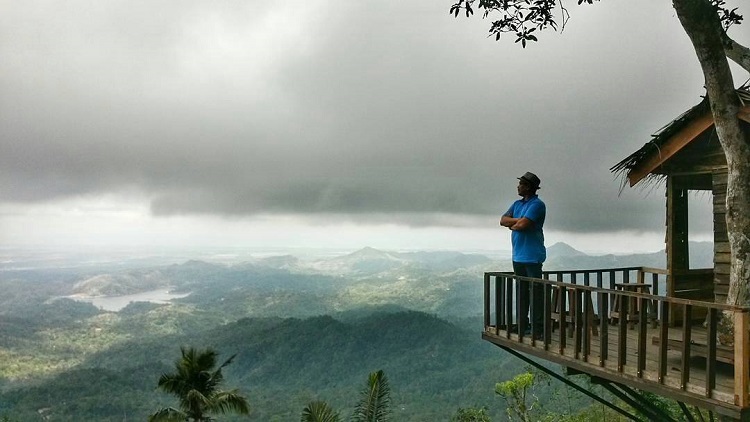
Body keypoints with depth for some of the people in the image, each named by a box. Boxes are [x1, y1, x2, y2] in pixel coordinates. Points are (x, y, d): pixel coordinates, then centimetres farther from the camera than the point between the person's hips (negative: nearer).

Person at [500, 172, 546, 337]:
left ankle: (538, 328, -1)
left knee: (536, 291, -5)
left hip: (532, 256, -9)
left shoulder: (537, 204, -11)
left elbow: (522, 225, -21)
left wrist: (512, 225, 0)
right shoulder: (517, 204, 16)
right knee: (522, 291, 14)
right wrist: (518, 220, -10)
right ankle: (522, 325, 22)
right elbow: (503, 220, 6)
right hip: (518, 255, 9)